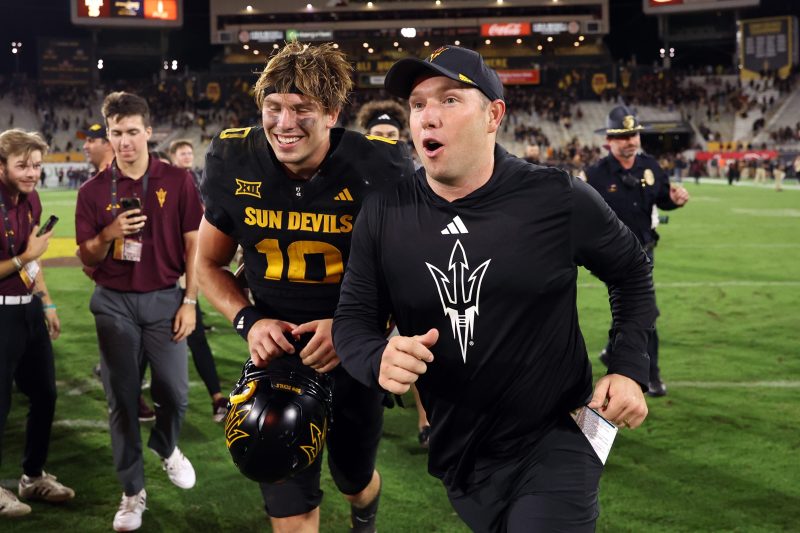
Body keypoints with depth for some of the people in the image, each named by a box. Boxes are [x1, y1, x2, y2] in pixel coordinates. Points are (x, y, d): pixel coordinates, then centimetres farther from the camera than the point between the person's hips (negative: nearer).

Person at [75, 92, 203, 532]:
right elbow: (87, 259, 3)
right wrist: (107, 234, -18)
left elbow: (194, 244, 1)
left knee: (174, 391, 0)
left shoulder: (177, 182, -2)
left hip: (164, 298, 0)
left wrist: (189, 301, -3)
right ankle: (133, 491, 18)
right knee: (122, 399, 5)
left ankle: (166, 448, 34)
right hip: (113, 303, 1)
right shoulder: (93, 191, 0)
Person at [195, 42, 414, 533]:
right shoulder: (234, 163, -11)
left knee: (354, 480, 23)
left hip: (355, 357, -1)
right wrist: (249, 321, -15)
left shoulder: (379, 168, -19)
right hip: (280, 350, 1)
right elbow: (210, 264, 3)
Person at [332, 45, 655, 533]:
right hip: (458, 456, 3)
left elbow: (631, 272, 5)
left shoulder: (559, 200, -12)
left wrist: (630, 369, -5)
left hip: (554, 445, -3)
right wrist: (379, 359, -23)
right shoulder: (384, 214, -6)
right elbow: (352, 319, 0)